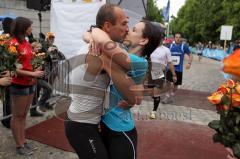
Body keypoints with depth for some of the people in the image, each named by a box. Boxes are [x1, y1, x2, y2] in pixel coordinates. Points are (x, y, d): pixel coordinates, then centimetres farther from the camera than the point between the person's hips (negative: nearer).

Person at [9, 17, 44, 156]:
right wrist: (32, 74, -20)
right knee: (17, 116, 6)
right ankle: (19, 146, 18)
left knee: (24, 114, 16)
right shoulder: (13, 43, -14)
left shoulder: (27, 43, 10)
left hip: (30, 84, 8)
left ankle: (24, 141, 28)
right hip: (19, 85, -8)